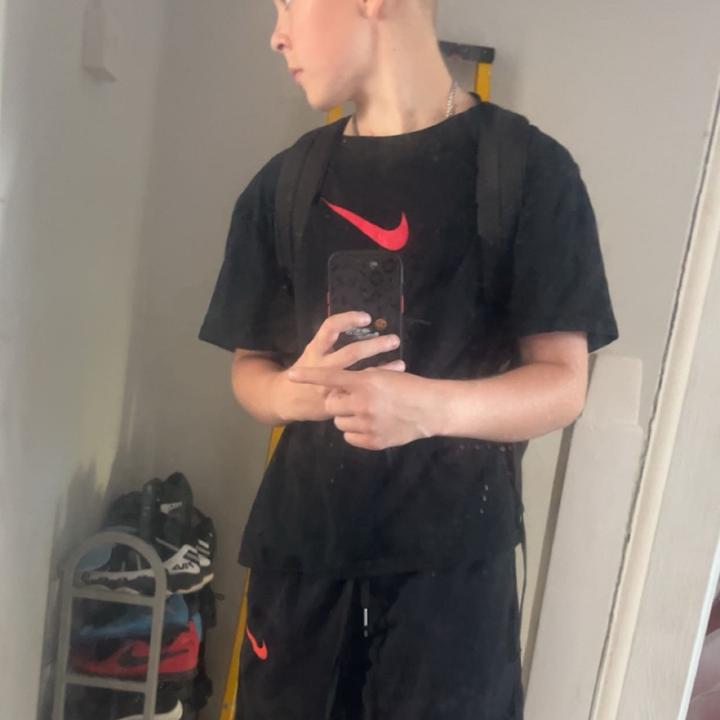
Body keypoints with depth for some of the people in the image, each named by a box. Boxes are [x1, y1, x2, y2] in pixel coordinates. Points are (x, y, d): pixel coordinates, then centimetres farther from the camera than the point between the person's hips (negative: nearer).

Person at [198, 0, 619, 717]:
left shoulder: (530, 170, -6)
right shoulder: (283, 184, 6)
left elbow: (562, 382, -6)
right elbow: (250, 367, 9)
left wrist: (431, 406, -26)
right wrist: (298, 390, -15)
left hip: (452, 554, -2)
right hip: (300, 546, 3)